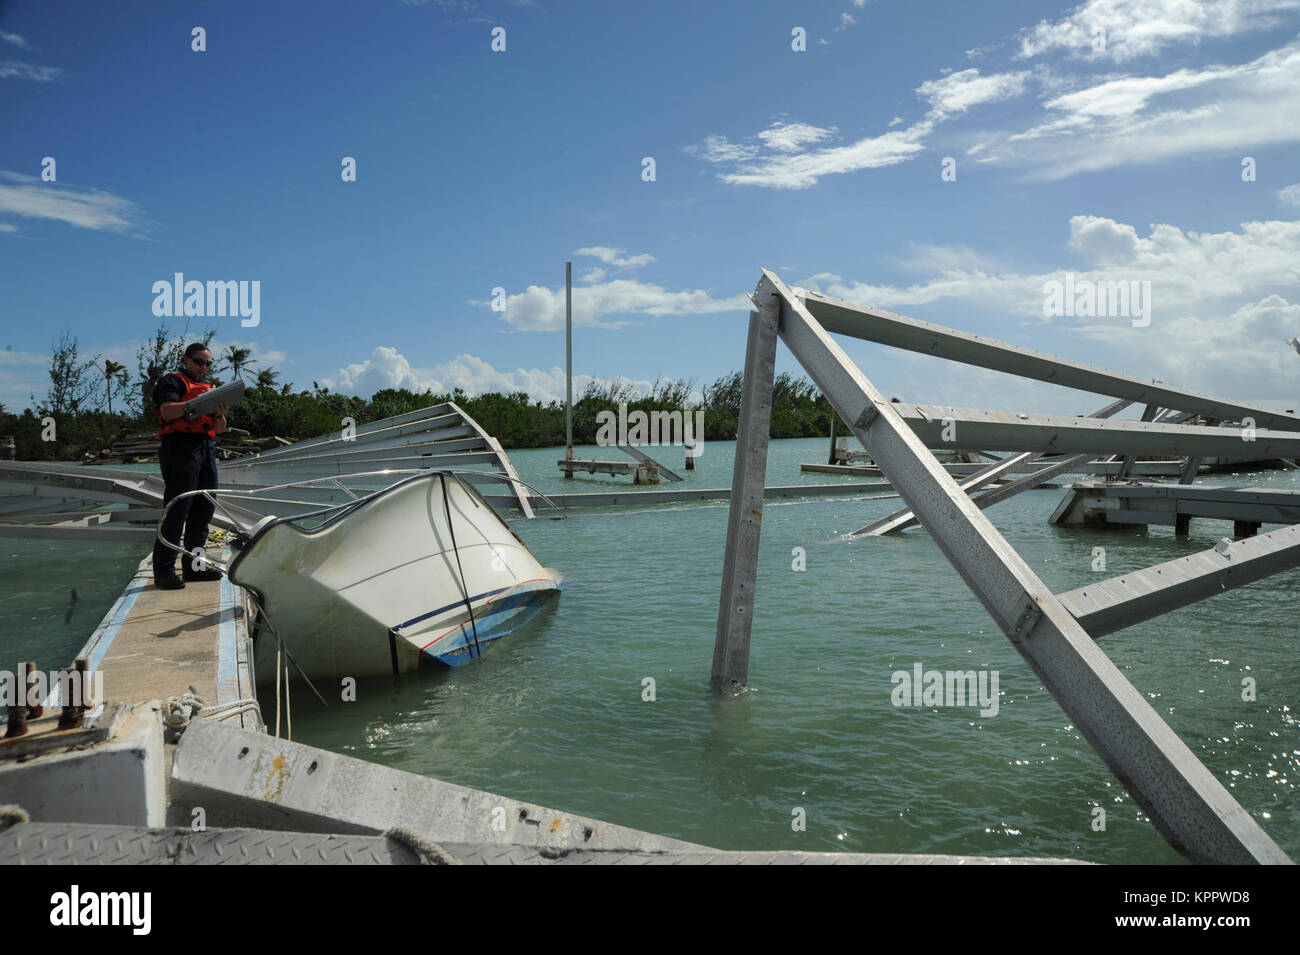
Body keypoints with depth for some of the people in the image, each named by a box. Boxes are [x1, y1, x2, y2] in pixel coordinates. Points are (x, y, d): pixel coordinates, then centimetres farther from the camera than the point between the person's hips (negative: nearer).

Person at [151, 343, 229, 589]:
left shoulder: (208, 387, 25)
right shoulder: (173, 382, 5)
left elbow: (220, 429, 20)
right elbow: (167, 411, -14)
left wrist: (219, 414, -1)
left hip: (207, 449, 8)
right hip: (181, 447, -7)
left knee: (204, 509, 7)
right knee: (177, 511, -10)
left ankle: (193, 566, 14)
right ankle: (164, 571, -9)